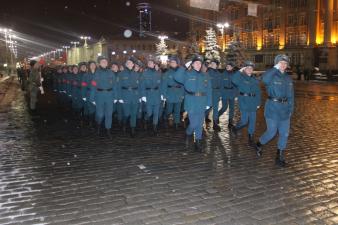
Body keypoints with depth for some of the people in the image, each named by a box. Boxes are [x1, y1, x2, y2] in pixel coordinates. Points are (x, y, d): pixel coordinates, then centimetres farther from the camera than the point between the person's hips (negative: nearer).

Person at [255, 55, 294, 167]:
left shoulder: (288, 78, 10)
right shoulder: (272, 76, -7)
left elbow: (291, 96, 15)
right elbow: (265, 79, -33)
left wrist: (290, 109, 10)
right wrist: (275, 68, -25)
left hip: (284, 108, 6)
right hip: (272, 108, -5)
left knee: (284, 133, 6)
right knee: (272, 132, -2)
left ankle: (280, 156, 21)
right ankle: (259, 144, 28)